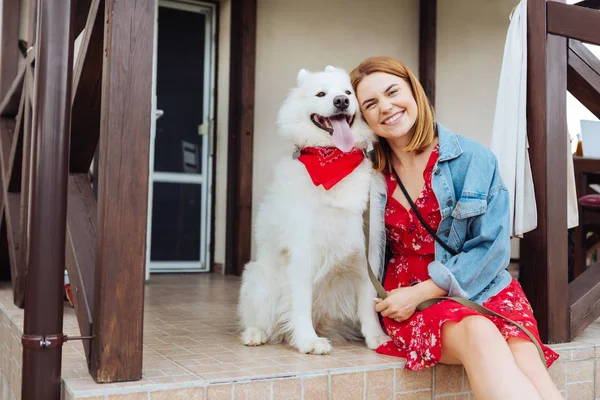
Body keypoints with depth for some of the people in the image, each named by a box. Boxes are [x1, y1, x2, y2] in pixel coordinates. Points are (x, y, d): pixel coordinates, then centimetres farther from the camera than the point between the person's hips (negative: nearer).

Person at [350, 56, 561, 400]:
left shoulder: (474, 159, -1)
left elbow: (492, 247, -3)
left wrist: (422, 291, -11)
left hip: (481, 288, 1)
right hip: (406, 300, 0)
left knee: (526, 363, -31)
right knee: (479, 334, -33)